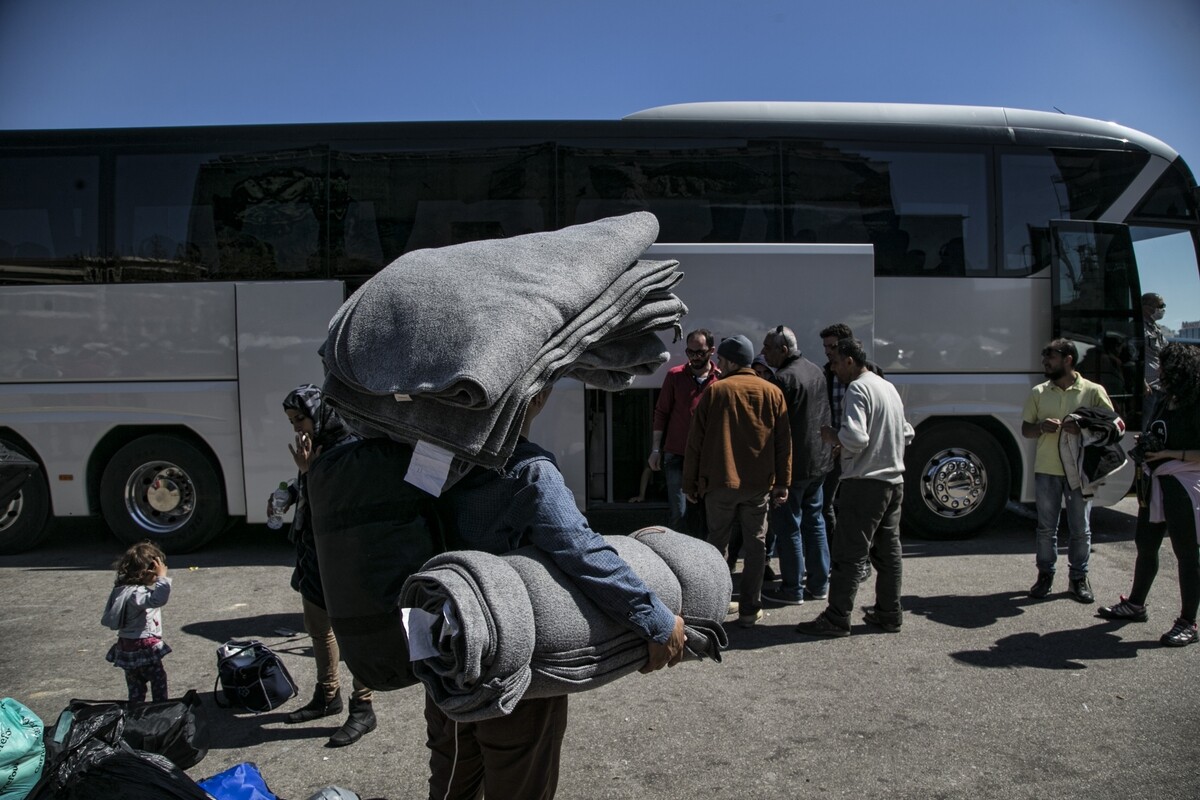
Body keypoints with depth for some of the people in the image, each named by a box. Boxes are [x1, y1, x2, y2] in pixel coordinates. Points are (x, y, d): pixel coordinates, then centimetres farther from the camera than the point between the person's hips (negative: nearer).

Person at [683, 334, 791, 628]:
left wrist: (690, 483, 5)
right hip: (759, 484, 1)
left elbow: (695, 441, -2)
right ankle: (749, 609, 10)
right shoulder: (772, 392, 5)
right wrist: (783, 482, 7)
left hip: (720, 482, -1)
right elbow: (784, 442, 4)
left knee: (718, 544, 12)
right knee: (755, 546, 8)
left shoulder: (714, 391, -2)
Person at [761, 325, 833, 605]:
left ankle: (792, 589, 9)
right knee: (813, 520, 18)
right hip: (819, 460, 9)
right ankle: (819, 584, 25)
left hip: (793, 464, -9)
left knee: (787, 525, 2)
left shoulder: (784, 378, -20)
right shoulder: (815, 371, 9)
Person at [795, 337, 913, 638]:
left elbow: (855, 438, -25)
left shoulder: (857, 389, -14)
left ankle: (837, 618, -2)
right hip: (894, 480, 9)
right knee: (888, 550, 15)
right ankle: (889, 614, 22)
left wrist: (831, 436, -7)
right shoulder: (889, 387, 15)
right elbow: (906, 434, 22)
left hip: (865, 482, -9)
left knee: (849, 553, -5)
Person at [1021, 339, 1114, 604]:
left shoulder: (1093, 391, -2)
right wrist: (1042, 427, -14)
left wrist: (1083, 428, -21)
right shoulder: (1038, 392, 6)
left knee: (1081, 528, 7)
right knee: (1046, 527, 8)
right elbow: (1025, 429, 9)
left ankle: (1079, 578, 19)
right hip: (1046, 469, 2)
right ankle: (1045, 574, 19)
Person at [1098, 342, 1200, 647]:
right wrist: (1146, 445, 7)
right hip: (1156, 483, 9)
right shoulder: (1166, 403, 13)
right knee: (1146, 546, 17)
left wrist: (1170, 454, -22)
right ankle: (1136, 604, 31)